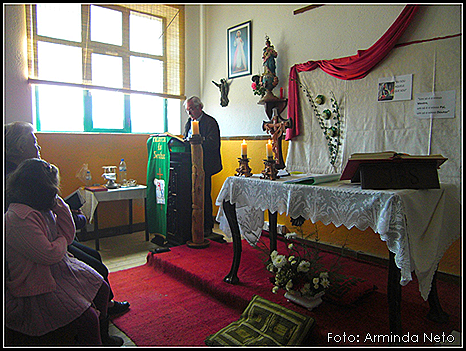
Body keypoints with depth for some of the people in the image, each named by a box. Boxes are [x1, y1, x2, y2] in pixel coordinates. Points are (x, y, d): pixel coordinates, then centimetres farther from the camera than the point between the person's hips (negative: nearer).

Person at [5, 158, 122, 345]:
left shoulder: (43, 209, 4)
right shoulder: (19, 219, -26)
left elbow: (69, 235, 5)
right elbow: (50, 255, -27)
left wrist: (59, 205, -6)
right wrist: (62, 241, -5)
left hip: (59, 270, 10)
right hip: (36, 289, -10)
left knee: (102, 288, 11)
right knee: (88, 318, -19)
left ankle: (102, 336, 31)